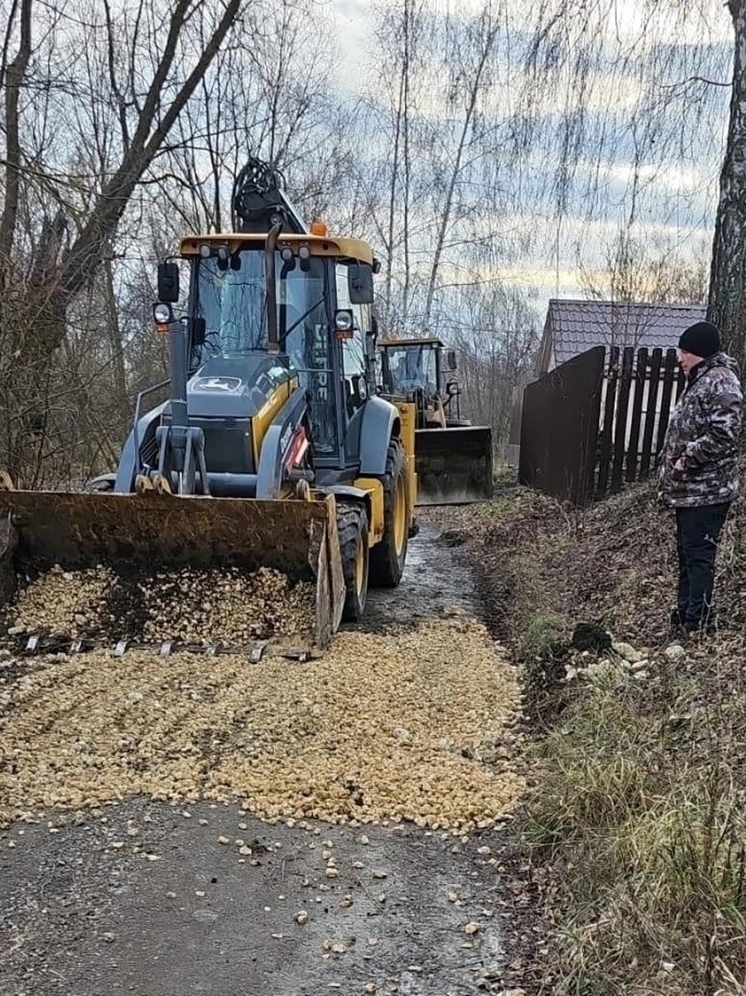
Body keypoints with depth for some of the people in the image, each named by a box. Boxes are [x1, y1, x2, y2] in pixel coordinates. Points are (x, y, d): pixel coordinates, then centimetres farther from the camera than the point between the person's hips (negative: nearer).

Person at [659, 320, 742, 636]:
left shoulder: (720, 382, -14)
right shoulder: (699, 381, 18)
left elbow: (723, 434, -25)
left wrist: (687, 460, -18)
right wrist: (671, 478, 17)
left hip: (706, 491, -11)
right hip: (689, 489, 11)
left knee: (698, 557, -7)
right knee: (687, 555, 16)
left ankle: (697, 625, -2)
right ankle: (683, 621, 27)